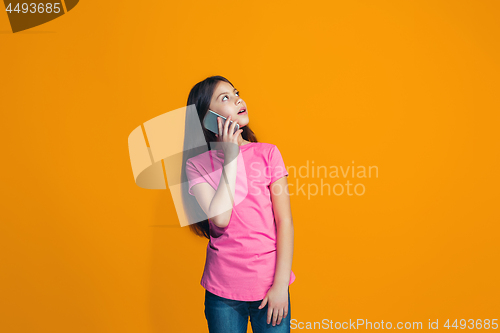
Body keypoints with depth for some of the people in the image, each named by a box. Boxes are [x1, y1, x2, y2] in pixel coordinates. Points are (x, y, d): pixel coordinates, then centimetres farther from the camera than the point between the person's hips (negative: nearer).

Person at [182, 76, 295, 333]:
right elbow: (220, 218, -18)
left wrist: (281, 284, -9)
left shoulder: (267, 153, -3)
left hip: (269, 286, 0)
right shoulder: (197, 164, -3)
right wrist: (230, 158, -14)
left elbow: (284, 221, -5)